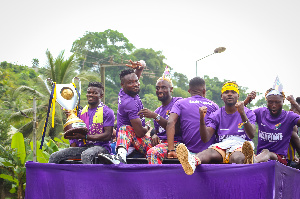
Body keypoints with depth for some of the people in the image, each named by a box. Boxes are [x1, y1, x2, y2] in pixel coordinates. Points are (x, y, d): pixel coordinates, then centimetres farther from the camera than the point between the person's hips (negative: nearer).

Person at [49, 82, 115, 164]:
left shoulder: (107, 112, 0)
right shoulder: (82, 112, 19)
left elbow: (107, 136, -11)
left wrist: (84, 137, -19)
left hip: (100, 147, -6)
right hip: (83, 147, 6)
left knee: (86, 155, -41)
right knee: (54, 156, -11)